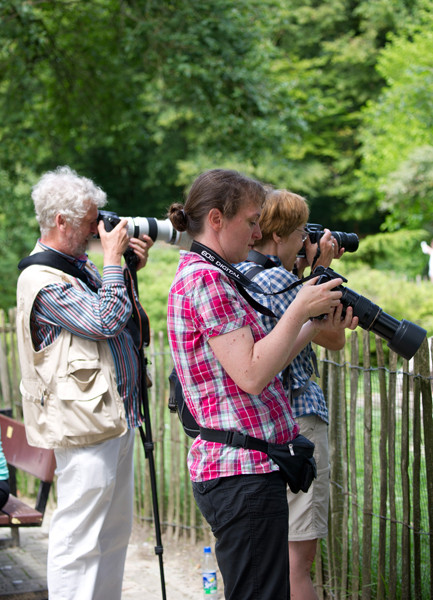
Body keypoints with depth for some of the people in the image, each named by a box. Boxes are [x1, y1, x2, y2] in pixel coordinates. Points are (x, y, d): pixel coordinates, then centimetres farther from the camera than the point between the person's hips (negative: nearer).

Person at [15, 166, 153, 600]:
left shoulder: (78, 265, 14)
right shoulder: (42, 280, -15)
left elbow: (116, 315, 25)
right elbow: (107, 320, -21)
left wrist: (131, 268, 11)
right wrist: (113, 259, -12)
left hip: (114, 417, 10)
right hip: (85, 424, -10)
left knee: (114, 531, 16)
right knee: (79, 537, -6)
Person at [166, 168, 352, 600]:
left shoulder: (200, 274, 18)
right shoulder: (205, 278, -14)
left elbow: (257, 365, 19)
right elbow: (252, 375, -20)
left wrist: (315, 324, 14)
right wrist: (300, 309, -12)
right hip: (244, 472, -11)